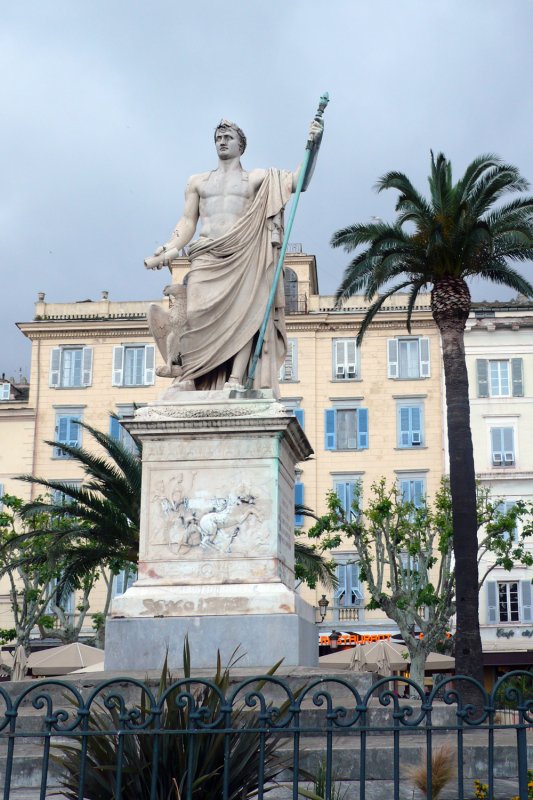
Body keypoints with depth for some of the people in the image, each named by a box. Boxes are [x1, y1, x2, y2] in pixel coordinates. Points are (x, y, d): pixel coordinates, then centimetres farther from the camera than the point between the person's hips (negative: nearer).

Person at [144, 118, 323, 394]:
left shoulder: (256, 178, 17)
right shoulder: (197, 181, 25)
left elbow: (297, 182, 7)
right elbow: (188, 222, 18)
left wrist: (312, 146, -4)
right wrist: (170, 247, 0)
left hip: (243, 255, -1)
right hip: (206, 256, 1)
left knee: (244, 313, -19)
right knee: (196, 312, -18)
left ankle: (236, 378, -27)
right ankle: (188, 375, -23)